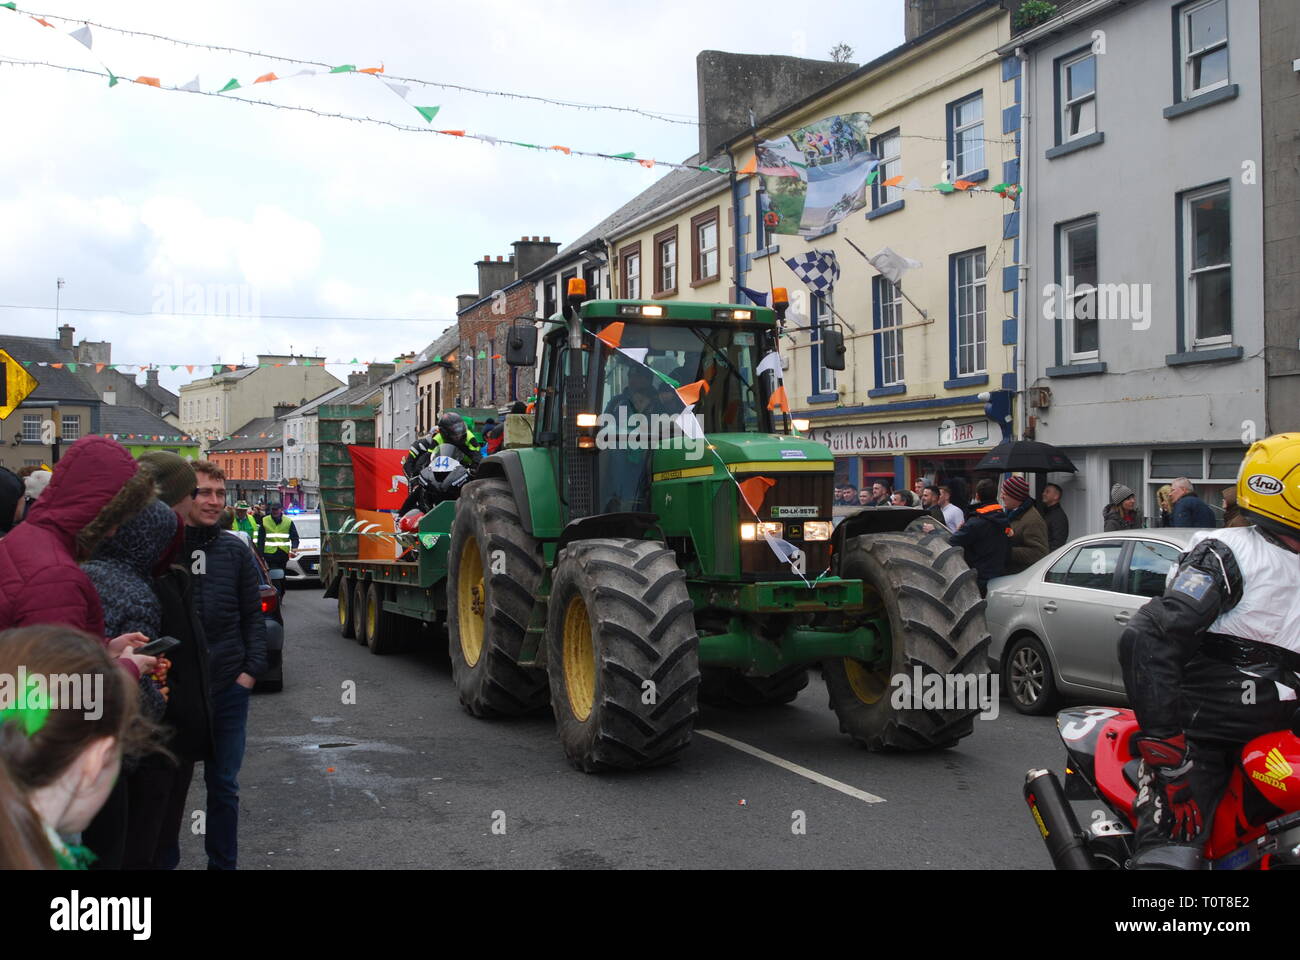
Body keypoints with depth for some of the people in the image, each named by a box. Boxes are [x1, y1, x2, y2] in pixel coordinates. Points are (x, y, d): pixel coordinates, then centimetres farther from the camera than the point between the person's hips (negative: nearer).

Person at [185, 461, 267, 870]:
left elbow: (253, 616, 6)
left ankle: (223, 862, 24)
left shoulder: (235, 551, 2)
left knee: (223, 783, 11)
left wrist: (251, 670, -1)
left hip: (228, 686, 2)